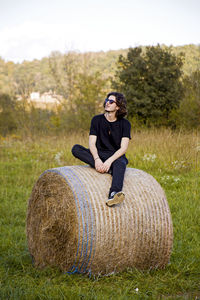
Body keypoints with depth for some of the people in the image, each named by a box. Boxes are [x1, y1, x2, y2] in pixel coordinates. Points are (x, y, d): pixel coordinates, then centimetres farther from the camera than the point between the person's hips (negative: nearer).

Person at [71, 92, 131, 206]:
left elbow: (123, 148, -11)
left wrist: (109, 161, -28)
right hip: (99, 155, 3)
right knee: (76, 149, -23)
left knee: (120, 164, -39)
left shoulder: (124, 123, -1)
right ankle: (108, 170, -33)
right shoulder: (97, 120, 5)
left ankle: (114, 194, -65)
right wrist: (97, 159, -25)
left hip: (116, 157, -3)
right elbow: (92, 143, -5)